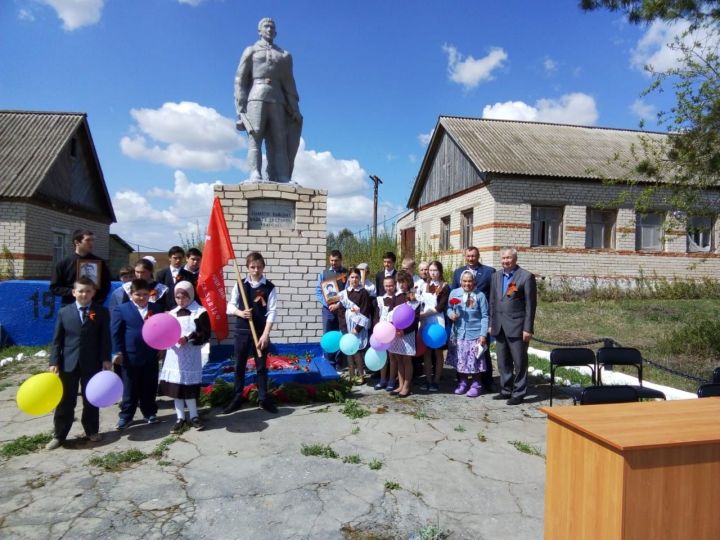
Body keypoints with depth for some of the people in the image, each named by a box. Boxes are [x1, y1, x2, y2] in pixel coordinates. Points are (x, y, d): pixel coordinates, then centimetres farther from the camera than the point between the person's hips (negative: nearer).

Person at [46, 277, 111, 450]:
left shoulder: (101, 312, -1)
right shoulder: (64, 312, 4)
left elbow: (105, 338, -3)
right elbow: (57, 339, 2)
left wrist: (106, 359, -9)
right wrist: (54, 362, -4)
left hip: (92, 363, -1)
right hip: (68, 363, 1)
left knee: (91, 400, 11)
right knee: (65, 401, 8)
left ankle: (92, 431, 24)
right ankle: (59, 435, 19)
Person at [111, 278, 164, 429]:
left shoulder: (156, 309, 7)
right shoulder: (121, 309, -3)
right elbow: (115, 332, -5)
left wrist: (162, 348, 6)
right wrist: (117, 352, -10)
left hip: (151, 356, 3)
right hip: (130, 357, -3)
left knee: (150, 388, 12)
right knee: (130, 389, 9)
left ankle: (150, 413, 27)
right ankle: (126, 416, 21)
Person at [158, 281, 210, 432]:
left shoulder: (200, 312, -6)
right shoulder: (172, 313, 10)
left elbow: (205, 335, -10)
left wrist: (188, 339, -20)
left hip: (190, 357, -5)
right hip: (174, 356, 5)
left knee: (189, 387, -1)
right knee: (175, 387, 7)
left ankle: (194, 416, 17)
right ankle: (180, 418, 18)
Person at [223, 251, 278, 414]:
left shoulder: (270, 287, -5)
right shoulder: (240, 285, 1)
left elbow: (271, 312, -8)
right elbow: (230, 306, 6)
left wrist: (265, 334, -15)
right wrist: (240, 313, -16)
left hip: (260, 332, -2)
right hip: (242, 331, 2)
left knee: (261, 366, 8)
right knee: (239, 366, 11)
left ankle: (263, 398, 21)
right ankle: (237, 398, 24)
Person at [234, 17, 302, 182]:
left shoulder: (284, 55, 22)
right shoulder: (251, 51, 17)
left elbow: (289, 84, 17)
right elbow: (240, 80, 9)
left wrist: (295, 110, 7)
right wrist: (240, 106, -4)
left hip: (277, 101, 2)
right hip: (256, 98, -2)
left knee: (279, 142, -6)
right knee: (255, 138, -12)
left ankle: (281, 179, -11)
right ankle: (255, 175, -20)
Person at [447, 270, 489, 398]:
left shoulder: (480, 296, -7)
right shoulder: (454, 293, 1)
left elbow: (484, 316, -5)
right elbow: (449, 308, 12)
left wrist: (483, 334, -10)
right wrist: (451, 314, -11)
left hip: (475, 334, -3)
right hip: (458, 333, 3)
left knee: (474, 361, 3)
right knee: (460, 360, 10)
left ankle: (476, 385, 19)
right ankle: (462, 383, 26)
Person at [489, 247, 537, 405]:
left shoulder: (526, 276, -7)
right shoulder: (496, 276, 11)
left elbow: (531, 304, -9)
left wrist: (528, 328, -13)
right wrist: (492, 324, 11)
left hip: (516, 327, -6)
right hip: (499, 327, 6)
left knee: (519, 362, 3)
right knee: (503, 362, 13)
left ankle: (519, 393, 14)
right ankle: (506, 390, 26)